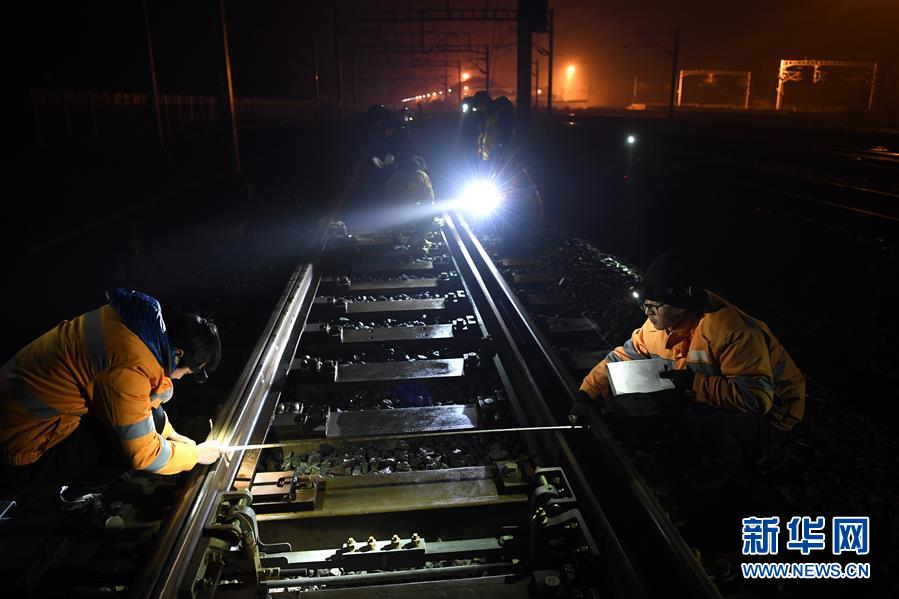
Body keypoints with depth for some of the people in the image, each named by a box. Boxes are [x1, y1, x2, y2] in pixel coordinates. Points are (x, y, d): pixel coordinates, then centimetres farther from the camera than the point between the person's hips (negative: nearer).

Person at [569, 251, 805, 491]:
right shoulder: (659, 324, -8)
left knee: (698, 419, -36)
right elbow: (623, 356, 0)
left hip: (768, 414, -7)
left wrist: (695, 383, -40)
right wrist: (587, 395, -11)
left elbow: (757, 396, -35)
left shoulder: (733, 331, -31)